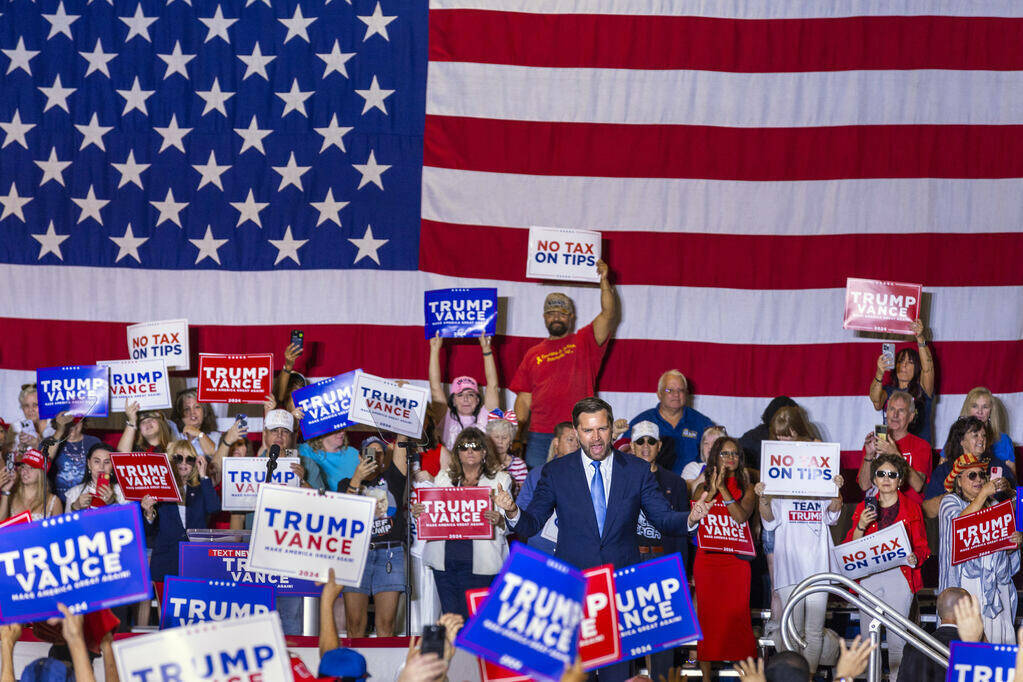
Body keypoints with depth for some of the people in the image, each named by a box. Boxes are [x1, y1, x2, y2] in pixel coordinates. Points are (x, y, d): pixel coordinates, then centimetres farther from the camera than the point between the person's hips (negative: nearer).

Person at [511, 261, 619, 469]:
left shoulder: (584, 342, 10)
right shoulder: (533, 355, 17)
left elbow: (608, 315, -4)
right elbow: (524, 400, 16)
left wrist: (604, 281, -15)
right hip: (539, 436, 2)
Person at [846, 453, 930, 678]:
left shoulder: (911, 508, 8)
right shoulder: (864, 508, 13)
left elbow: (922, 545, 9)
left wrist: (914, 558, -13)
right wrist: (861, 526, -10)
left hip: (899, 575, -2)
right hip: (868, 575, 2)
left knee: (897, 638, -7)